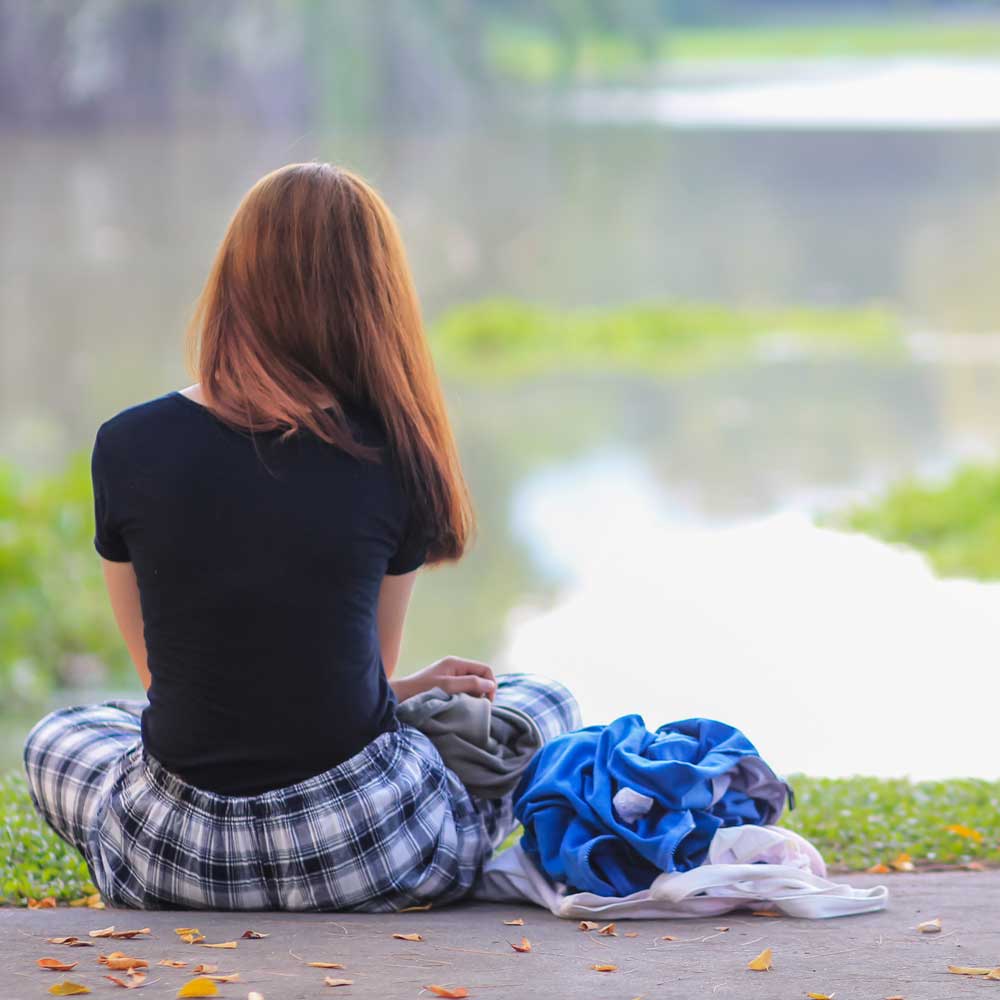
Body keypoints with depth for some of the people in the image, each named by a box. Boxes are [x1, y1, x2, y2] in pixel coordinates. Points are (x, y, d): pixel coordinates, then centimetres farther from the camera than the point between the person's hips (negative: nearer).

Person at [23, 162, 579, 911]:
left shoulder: (129, 447, -5)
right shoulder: (392, 458, -8)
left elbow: (159, 671, 5)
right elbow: (371, 670, 3)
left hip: (178, 855, 1)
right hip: (365, 848, -1)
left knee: (58, 738, 36)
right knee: (545, 703, 27)